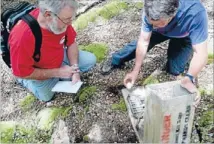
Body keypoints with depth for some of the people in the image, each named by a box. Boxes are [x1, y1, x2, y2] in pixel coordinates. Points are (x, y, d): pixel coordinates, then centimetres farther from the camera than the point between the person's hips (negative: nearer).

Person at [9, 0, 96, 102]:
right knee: (45, 96, -13)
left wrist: (74, 70, -20)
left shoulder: (62, 18, -24)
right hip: (34, 71, -3)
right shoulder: (22, 36, -41)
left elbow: (71, 43, -8)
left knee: (90, 60, -3)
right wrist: (58, 72, -26)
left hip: (59, 57, 3)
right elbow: (21, 72, -29)